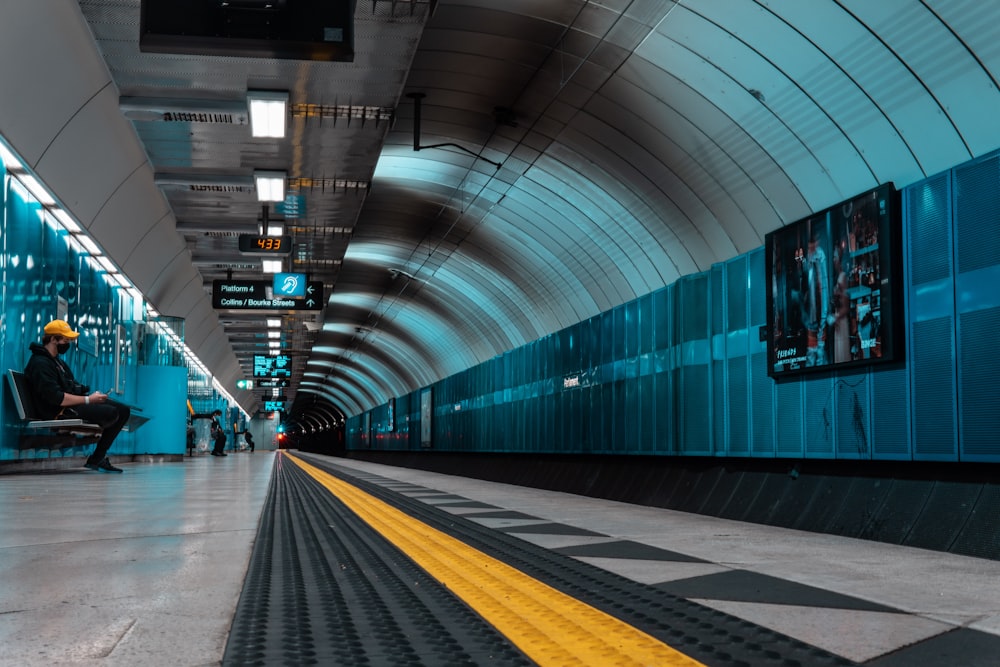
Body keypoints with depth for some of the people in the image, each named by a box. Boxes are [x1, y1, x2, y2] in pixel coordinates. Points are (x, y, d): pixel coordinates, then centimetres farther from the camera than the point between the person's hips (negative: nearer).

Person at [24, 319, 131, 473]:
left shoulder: (56, 361, 21)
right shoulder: (40, 364, -13)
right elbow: (56, 398, -23)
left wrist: (91, 395, 2)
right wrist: (88, 400, -19)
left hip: (73, 404, 11)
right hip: (61, 411, -11)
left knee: (123, 411, 0)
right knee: (111, 412, -25)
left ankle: (97, 458, -3)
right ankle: (95, 459, -3)